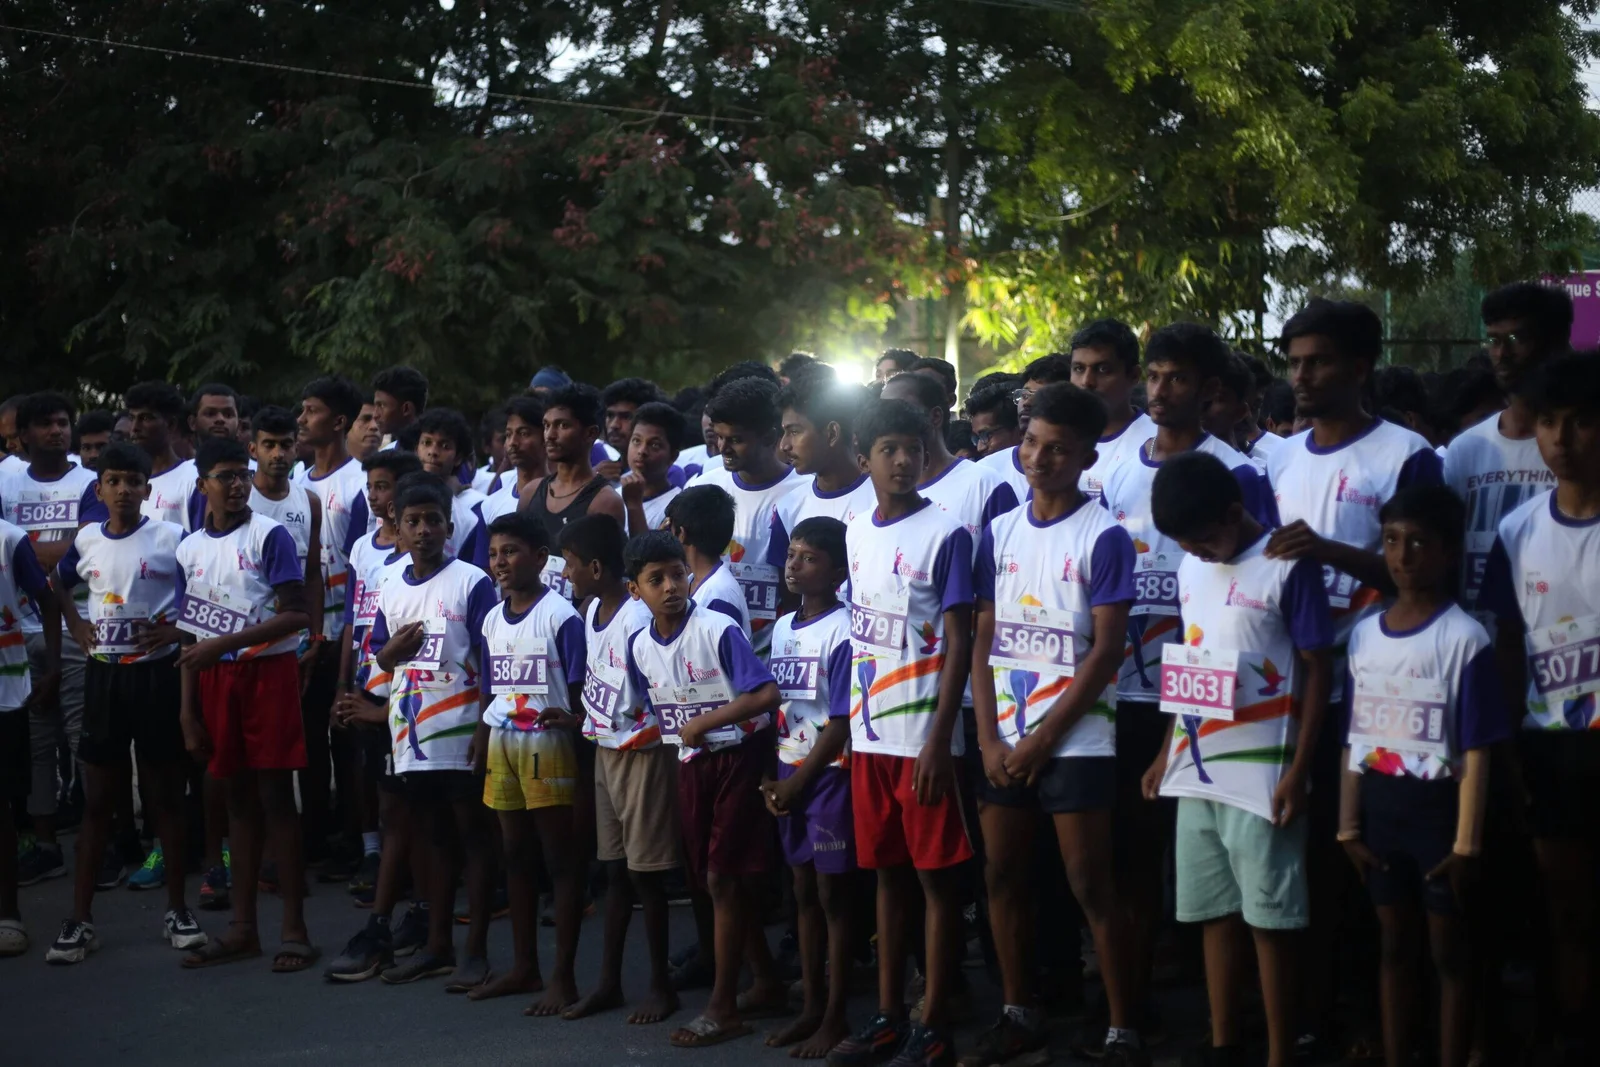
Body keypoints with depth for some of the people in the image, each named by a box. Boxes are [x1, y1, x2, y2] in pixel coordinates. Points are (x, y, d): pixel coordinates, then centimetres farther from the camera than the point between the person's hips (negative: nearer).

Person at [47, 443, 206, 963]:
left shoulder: (172, 539, -7)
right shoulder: (85, 541, 5)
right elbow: (58, 585, 23)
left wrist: (178, 629, -13)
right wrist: (76, 628, 8)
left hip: (158, 673, -3)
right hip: (104, 675, 3)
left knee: (166, 793, 5)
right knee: (97, 798, 6)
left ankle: (177, 909, 16)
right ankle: (80, 918, 10)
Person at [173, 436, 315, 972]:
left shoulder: (268, 536, -6)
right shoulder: (190, 548, 9)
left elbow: (296, 615, -13)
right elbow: (192, 635, 12)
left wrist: (223, 643, -17)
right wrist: (188, 710, 7)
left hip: (268, 671, -5)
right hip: (217, 680, 5)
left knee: (275, 796, -4)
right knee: (237, 798, 10)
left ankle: (294, 928, 2)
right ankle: (242, 928, 16)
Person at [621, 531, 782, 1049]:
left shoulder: (719, 631, -16)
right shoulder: (639, 646, 2)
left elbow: (766, 694, -21)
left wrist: (703, 722, -19)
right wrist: (677, 738, 2)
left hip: (738, 759, -6)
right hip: (690, 766, 6)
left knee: (723, 880, -6)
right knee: (718, 883, 12)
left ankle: (723, 1007, 1)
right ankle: (767, 982, 28)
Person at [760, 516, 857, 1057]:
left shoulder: (842, 630, -13)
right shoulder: (782, 629, 10)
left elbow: (841, 723, -15)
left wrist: (798, 782, -12)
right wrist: (774, 778, 3)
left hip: (829, 775, -7)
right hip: (789, 775, 7)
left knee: (833, 894, 0)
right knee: (804, 892, 12)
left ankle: (836, 1016, 7)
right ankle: (811, 1007, 21)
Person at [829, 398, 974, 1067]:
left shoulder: (945, 534, -7)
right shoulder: (856, 534, 10)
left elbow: (958, 642, -10)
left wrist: (939, 740, -16)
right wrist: (851, 723, 11)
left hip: (923, 735, -6)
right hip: (868, 734, 6)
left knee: (937, 876, 0)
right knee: (887, 872, 12)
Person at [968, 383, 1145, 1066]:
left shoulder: (1103, 538, -7)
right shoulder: (1000, 532, 8)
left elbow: (1106, 652, -11)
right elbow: (984, 640, 8)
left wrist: (1041, 740, -12)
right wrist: (989, 739, -2)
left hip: (1074, 741, -5)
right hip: (1004, 738, 5)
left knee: (1090, 886, -4)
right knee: (1003, 877, 10)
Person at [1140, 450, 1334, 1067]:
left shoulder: (1288, 567, -9)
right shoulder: (1191, 569, 10)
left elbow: (1317, 669, -8)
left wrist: (1299, 768, -13)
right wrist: (1167, 754, 17)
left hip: (1261, 775, -6)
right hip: (1197, 771, 6)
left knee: (1268, 918, -2)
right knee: (1214, 912, 12)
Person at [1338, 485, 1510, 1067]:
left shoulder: (1464, 638, -12)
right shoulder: (1364, 633, 5)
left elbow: (1476, 751, -12)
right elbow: (1356, 739, 9)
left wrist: (1467, 842, -14)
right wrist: (1348, 825, 8)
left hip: (1437, 808, -5)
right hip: (1379, 809, 5)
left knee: (1448, 951, 6)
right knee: (1394, 945, 15)